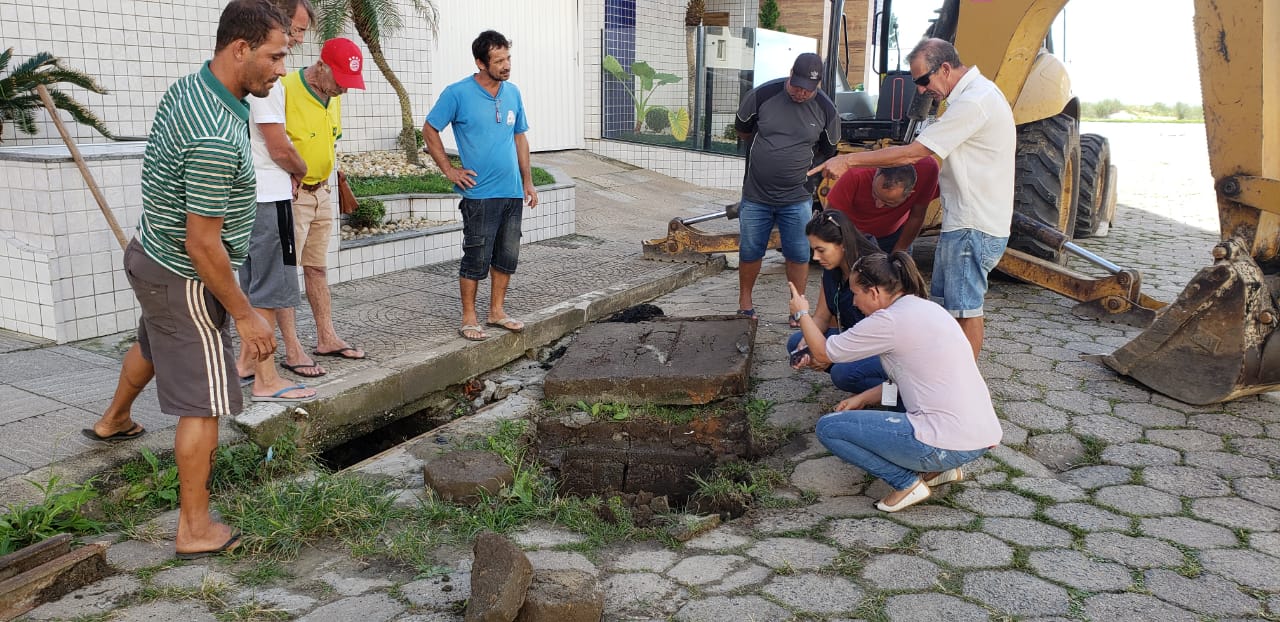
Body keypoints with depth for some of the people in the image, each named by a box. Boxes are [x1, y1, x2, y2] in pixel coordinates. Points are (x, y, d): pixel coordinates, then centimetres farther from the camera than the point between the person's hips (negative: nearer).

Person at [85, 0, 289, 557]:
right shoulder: (215, 139, -33)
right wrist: (244, 315, -21)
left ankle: (114, 420, 64)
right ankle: (195, 529, 10)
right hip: (185, 280, -10)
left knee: (152, 346, 36)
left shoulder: (186, 88, -2)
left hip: (151, 255, 10)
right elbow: (203, 245, -30)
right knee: (204, 403, -1)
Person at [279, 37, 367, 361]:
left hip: (321, 192, 8)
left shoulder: (333, 97, 8)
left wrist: (325, 177, 14)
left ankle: (326, 338, 22)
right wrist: (295, 173, -20)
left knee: (317, 267, 14)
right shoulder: (286, 88, -19)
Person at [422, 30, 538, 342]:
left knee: (508, 255, 11)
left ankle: (497, 311, 25)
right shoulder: (458, 93, -9)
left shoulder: (513, 93, 8)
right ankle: (469, 318, 12)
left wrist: (527, 181, 13)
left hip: (512, 191, 6)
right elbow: (429, 131, -2)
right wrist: (449, 170, -6)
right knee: (477, 258, 0)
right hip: (479, 193, -6)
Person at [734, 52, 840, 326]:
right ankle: (745, 303, 28)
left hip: (797, 198, 0)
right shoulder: (763, 95, -8)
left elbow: (827, 151, 12)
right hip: (756, 193, 0)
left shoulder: (825, 110, -5)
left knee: (799, 254, 3)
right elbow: (742, 128, 10)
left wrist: (797, 160, 11)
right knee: (750, 251, 9)